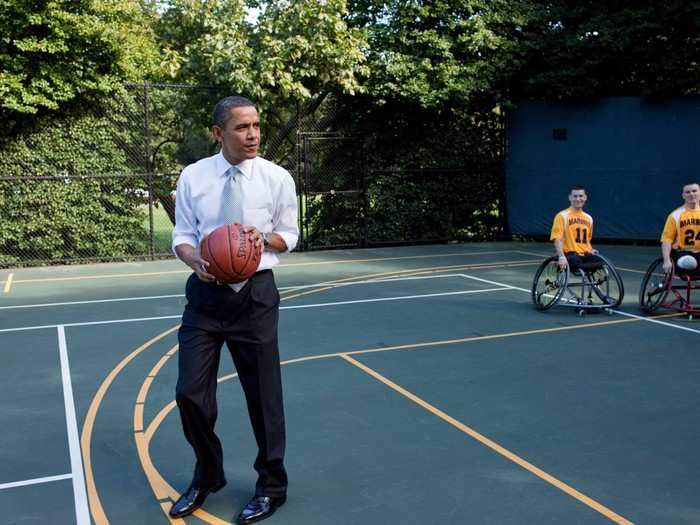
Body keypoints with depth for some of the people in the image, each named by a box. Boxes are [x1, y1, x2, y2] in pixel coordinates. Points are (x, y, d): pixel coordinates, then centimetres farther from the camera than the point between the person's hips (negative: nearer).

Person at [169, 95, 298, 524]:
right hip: (205, 294, 2)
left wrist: (264, 239, -18)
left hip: (254, 294, -2)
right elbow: (182, 235, 3)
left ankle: (271, 486, 28)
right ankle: (207, 476, 31)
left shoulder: (277, 178, -4)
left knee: (263, 395, 6)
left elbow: (289, 236, 5)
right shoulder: (193, 176, -1)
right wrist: (195, 259, -19)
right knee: (190, 393, 4)